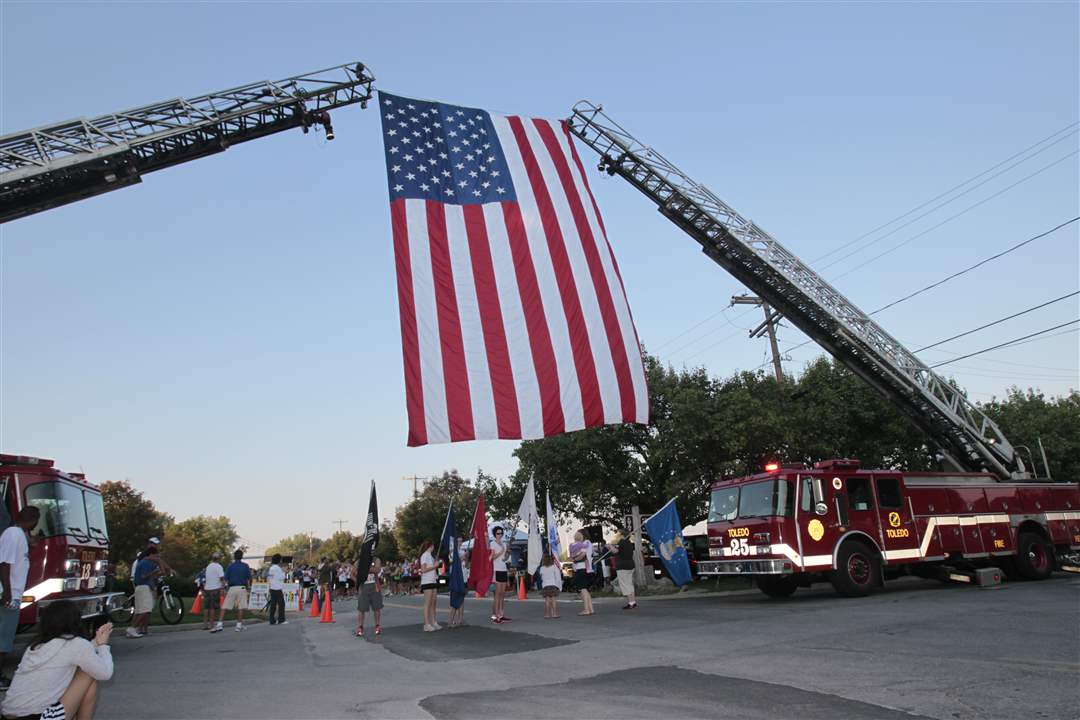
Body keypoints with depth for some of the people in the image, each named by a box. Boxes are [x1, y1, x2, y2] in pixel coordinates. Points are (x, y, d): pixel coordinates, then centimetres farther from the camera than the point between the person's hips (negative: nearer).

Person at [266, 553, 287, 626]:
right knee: (281, 604, -3)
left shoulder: (271, 568, 14)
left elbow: (268, 578, 18)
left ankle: (272, 620, 7)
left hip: (272, 588, 8)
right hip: (278, 589, -8)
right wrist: (284, 572, 2)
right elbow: (282, 578, -12)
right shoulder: (277, 568, -13)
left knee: (273, 604, 8)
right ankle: (281, 620, -2)